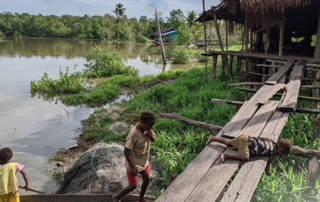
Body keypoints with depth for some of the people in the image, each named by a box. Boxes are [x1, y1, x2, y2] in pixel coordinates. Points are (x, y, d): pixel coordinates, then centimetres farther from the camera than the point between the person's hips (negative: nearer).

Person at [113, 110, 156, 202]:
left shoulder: (147, 128, -13)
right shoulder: (134, 134, -34)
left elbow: (153, 140, 1)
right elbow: (126, 151, -25)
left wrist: (151, 135, -23)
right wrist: (132, 167, -20)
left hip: (144, 162, 7)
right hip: (134, 164, -7)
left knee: (146, 181, 20)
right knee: (133, 186, 9)